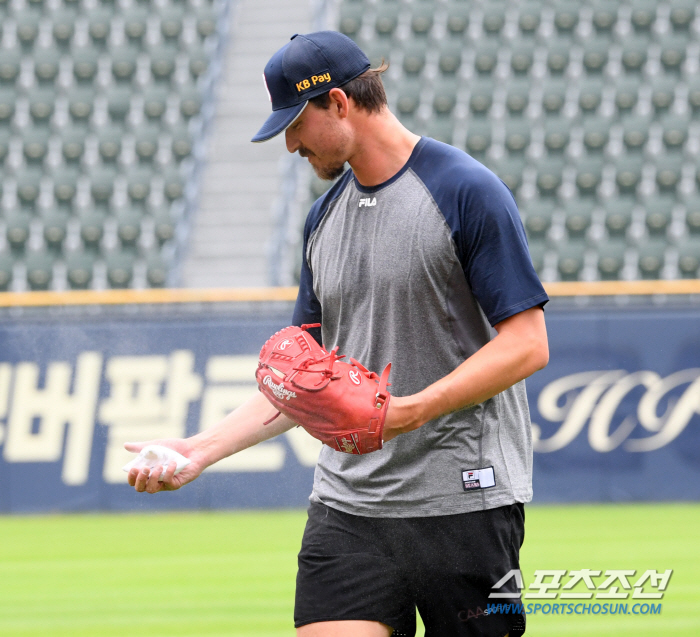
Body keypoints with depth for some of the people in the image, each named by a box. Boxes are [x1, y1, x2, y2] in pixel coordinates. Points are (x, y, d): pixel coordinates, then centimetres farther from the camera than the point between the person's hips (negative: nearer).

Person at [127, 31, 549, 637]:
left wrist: (410, 411, -21)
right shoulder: (325, 217, 15)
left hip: (464, 502, -6)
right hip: (347, 507, 6)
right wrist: (201, 449, 9)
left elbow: (527, 345, -12)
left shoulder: (466, 191, -7)